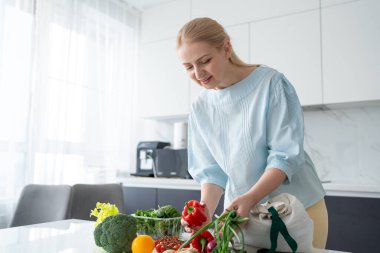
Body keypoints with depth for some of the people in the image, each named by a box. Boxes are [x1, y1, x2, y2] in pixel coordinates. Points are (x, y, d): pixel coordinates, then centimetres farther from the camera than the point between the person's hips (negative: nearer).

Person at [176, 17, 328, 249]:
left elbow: (286, 155, -17)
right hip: (242, 212, 3)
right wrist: (206, 210, -18)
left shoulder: (271, 83, -15)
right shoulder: (200, 109, -2)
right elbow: (211, 169, -1)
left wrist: (251, 198, -30)